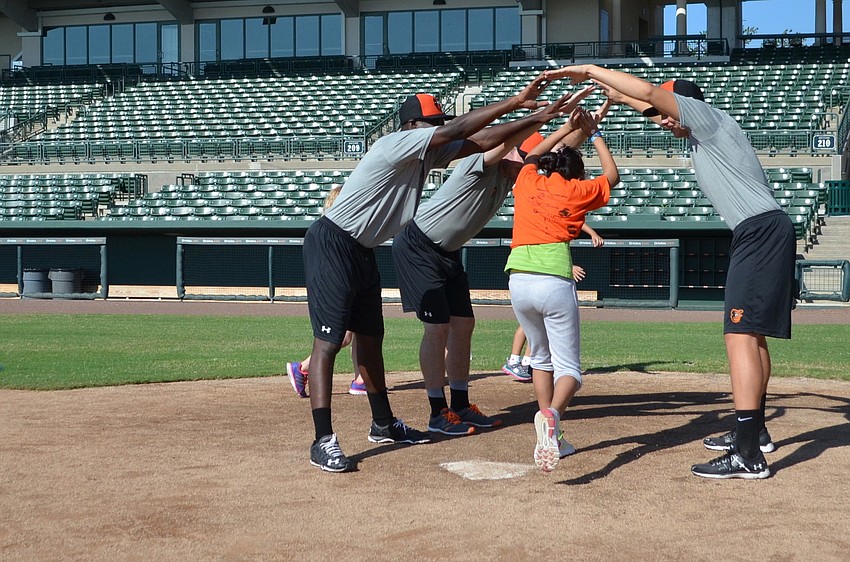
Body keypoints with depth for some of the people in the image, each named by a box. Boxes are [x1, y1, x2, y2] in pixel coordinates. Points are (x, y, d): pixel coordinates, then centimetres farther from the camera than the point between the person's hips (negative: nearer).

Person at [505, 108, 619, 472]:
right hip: (555, 282, -3)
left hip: (518, 281, 3)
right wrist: (594, 134, 37)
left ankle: (552, 439, 16)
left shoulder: (527, 180, 17)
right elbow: (612, 176, 30)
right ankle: (551, 415, -30)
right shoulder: (575, 190, 10)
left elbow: (531, 156, 41)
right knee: (568, 367, 2)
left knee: (541, 359, 22)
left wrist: (567, 128, 44)